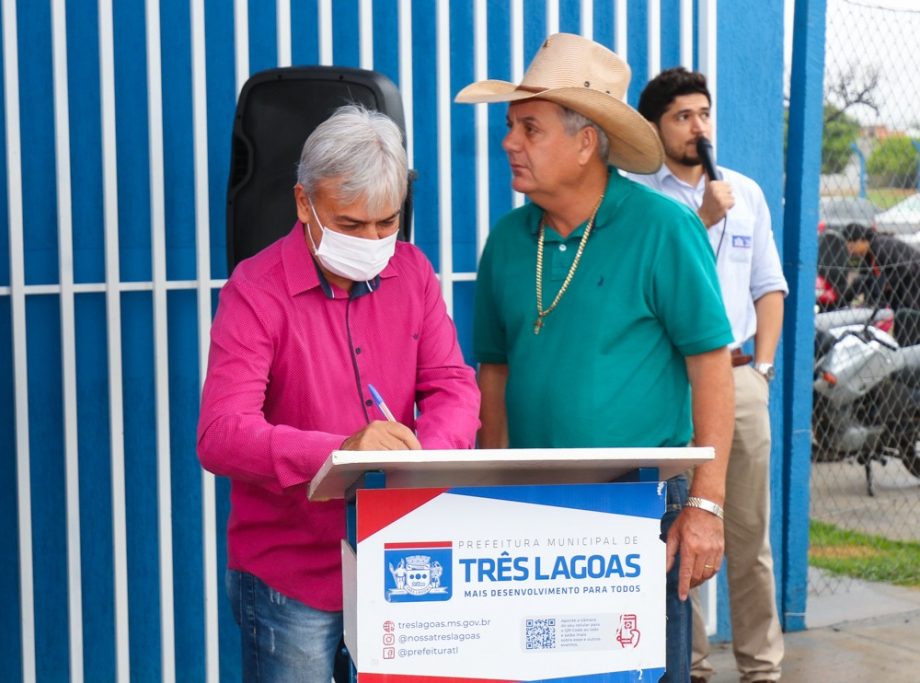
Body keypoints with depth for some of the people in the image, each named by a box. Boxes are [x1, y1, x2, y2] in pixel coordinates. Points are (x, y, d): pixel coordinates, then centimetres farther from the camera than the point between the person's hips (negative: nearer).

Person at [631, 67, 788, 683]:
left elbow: (769, 285, 14)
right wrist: (703, 221, -14)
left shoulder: (747, 192, 14)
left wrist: (763, 365, 5)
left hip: (737, 376, 3)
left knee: (750, 532, 4)